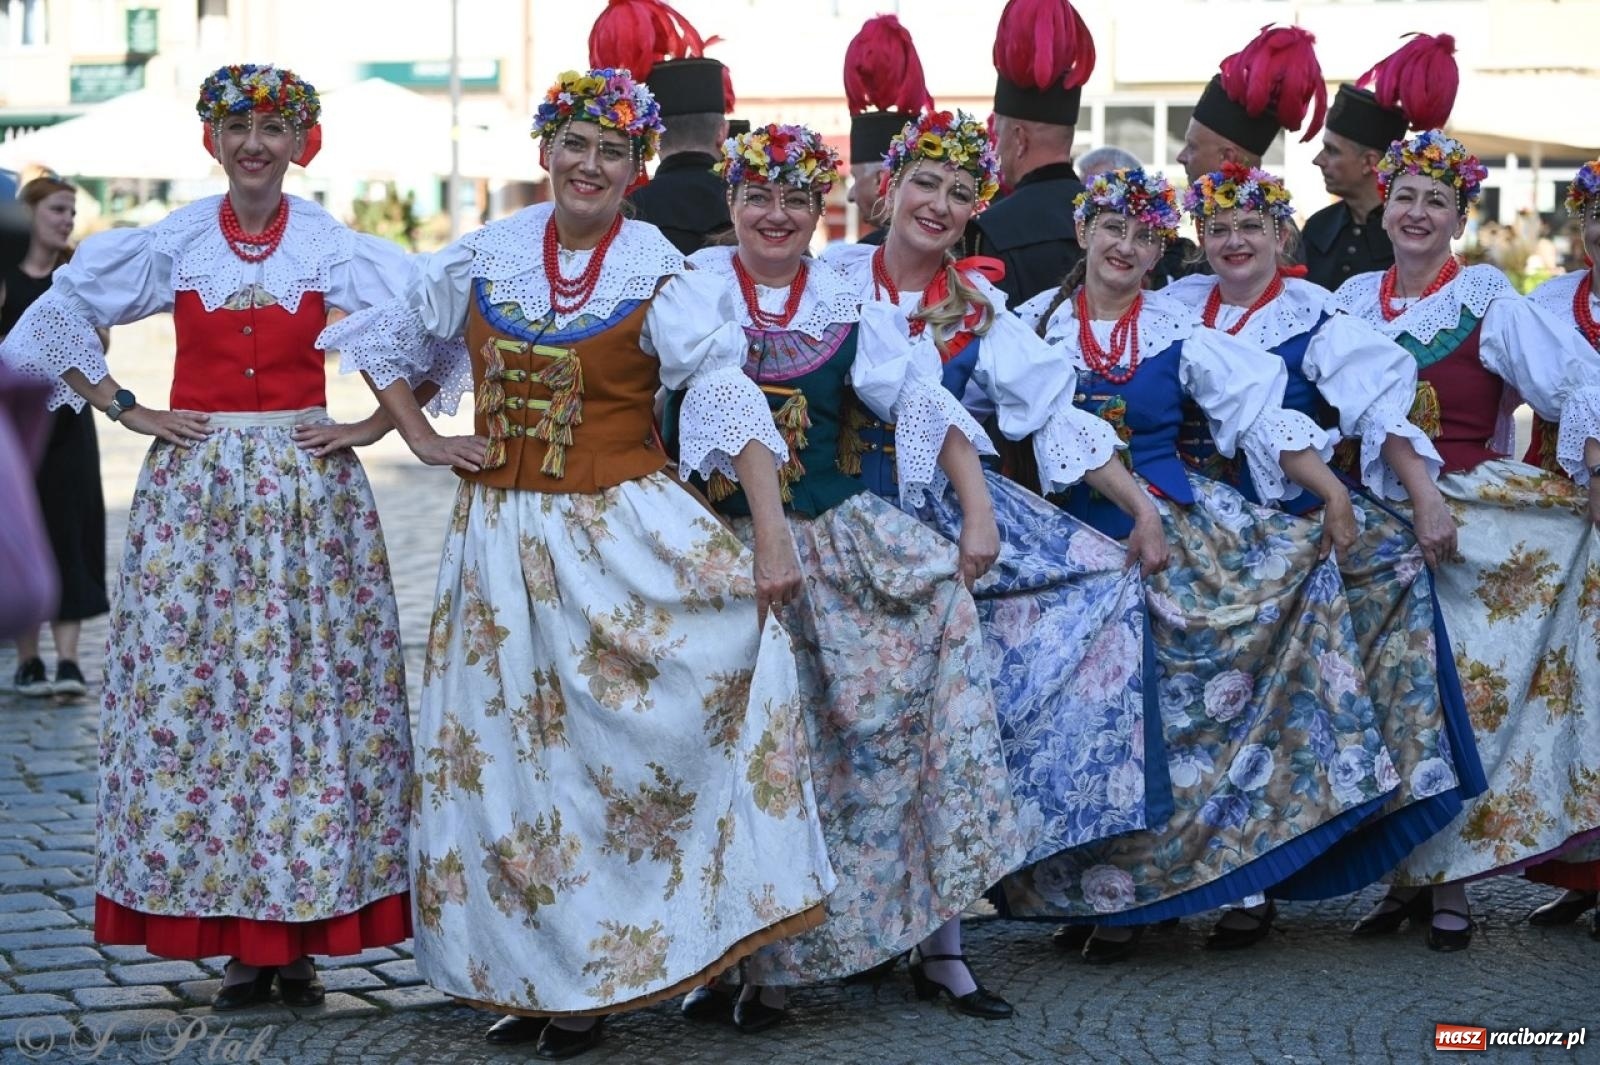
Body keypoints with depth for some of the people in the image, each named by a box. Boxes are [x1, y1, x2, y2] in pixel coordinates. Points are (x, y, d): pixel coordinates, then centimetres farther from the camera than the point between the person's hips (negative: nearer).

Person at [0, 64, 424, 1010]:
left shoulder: (340, 249, 1)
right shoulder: (171, 245, 5)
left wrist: (376, 424, -4)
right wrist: (126, 410, 4)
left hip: (309, 488, -1)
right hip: (195, 488, 1)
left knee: (313, 690, -3)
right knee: (192, 695, -3)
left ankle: (301, 938, 5)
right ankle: (240, 941, 6)